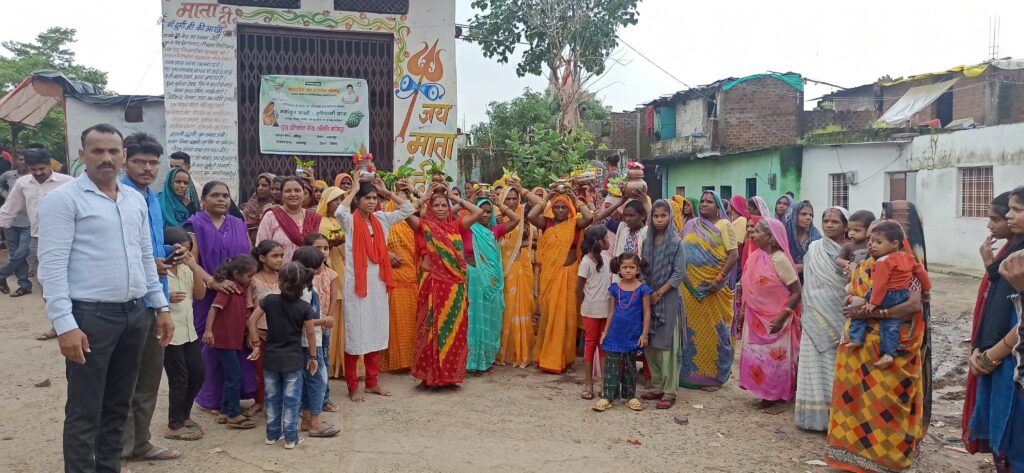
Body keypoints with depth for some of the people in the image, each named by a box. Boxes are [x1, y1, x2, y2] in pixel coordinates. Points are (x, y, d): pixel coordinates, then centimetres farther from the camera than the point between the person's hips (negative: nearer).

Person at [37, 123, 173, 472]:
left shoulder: (136, 200, 12)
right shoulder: (63, 199, -8)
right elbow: (52, 267, -13)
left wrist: (161, 306, 14)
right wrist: (65, 325, -18)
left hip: (135, 314, 6)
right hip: (90, 315, -6)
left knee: (118, 405, 16)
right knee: (85, 412, 2)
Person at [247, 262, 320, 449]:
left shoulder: (270, 300, -8)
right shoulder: (305, 307, -12)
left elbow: (252, 321, -5)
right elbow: (310, 334, -6)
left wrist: (256, 344, 5)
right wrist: (312, 357, 6)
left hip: (271, 358, 2)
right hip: (293, 361, -2)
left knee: (272, 399, 16)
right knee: (291, 400, 7)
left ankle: (272, 434, 25)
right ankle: (290, 438, 11)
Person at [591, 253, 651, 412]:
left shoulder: (643, 289, -5)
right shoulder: (615, 288, 2)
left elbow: (646, 313, -3)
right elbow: (611, 312, 8)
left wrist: (644, 334, -6)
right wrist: (605, 331, 7)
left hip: (633, 335, -2)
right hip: (615, 333, 2)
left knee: (630, 366, 11)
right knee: (611, 366, 2)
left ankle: (630, 396, 22)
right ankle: (607, 397, 7)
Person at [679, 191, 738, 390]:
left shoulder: (724, 225, -1)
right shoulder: (691, 225, 12)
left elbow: (734, 255, -8)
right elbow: (681, 252, 16)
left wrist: (719, 279, -17)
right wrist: (680, 276, 5)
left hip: (713, 288, -4)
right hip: (691, 287, 4)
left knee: (714, 330, 1)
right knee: (691, 329, 8)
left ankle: (715, 376, 11)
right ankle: (690, 372, 19)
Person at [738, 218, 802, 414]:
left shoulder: (780, 260, -19)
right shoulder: (755, 257, 1)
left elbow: (797, 292, -17)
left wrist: (782, 316, -22)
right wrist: (743, 309, 7)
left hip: (774, 320, -7)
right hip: (756, 318, 7)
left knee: (774, 358, 4)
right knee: (756, 357, 11)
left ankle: (776, 398, 17)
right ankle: (766, 396, 23)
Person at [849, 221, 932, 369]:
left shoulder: (883, 262, -15)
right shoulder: (909, 257, 9)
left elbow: (880, 284, -19)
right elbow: (921, 272, 17)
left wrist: (873, 303, -18)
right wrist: (926, 289, 32)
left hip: (888, 296, -7)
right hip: (903, 295, 7)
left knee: (859, 308, 8)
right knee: (890, 323, 8)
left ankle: (856, 338, 2)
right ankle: (888, 353, 0)